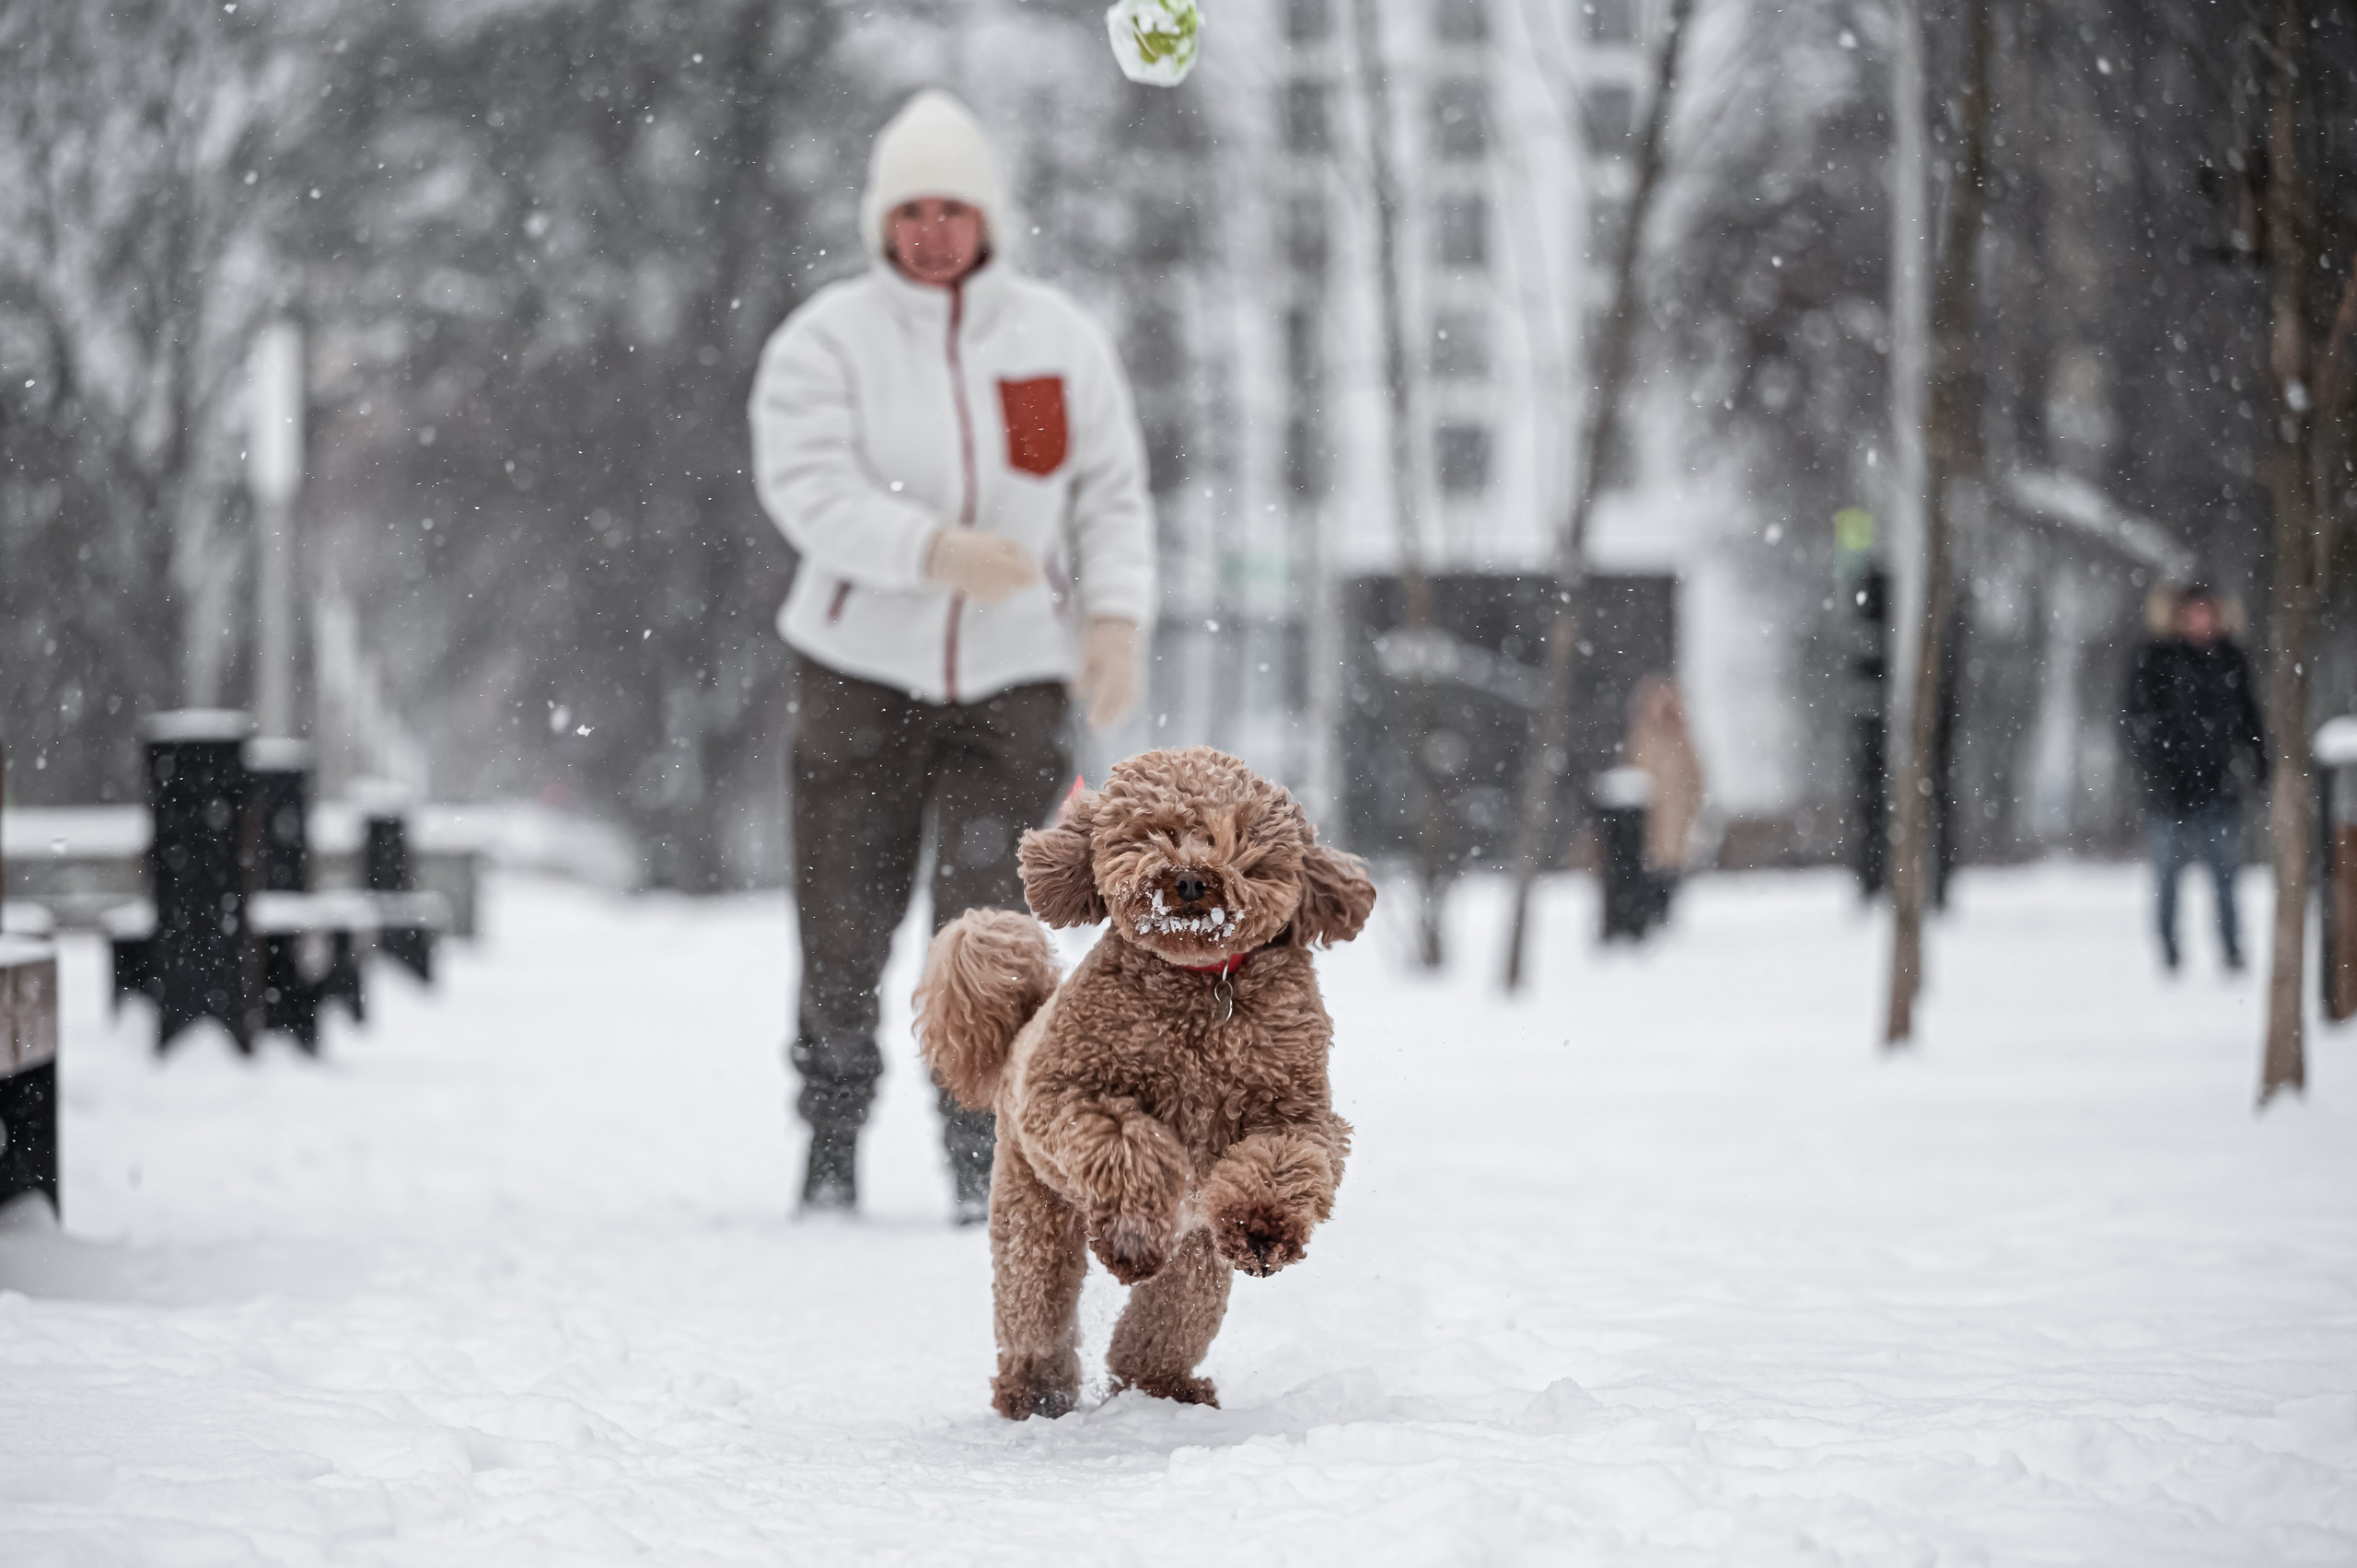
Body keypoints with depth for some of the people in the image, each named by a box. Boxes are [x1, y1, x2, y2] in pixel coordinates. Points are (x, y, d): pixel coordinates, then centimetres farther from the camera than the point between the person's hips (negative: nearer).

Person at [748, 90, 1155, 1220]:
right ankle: (834, 1126, 25)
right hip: (860, 671, -1)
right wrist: (937, 550, -31)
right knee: (843, 927, 3)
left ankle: (980, 1152, 2)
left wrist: (1115, 618, -6)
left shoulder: (1060, 339, 5)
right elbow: (809, 490, -17)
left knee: (987, 925, -9)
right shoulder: (824, 343, -4)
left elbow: (1112, 493, 9)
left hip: (1011, 675, 1)